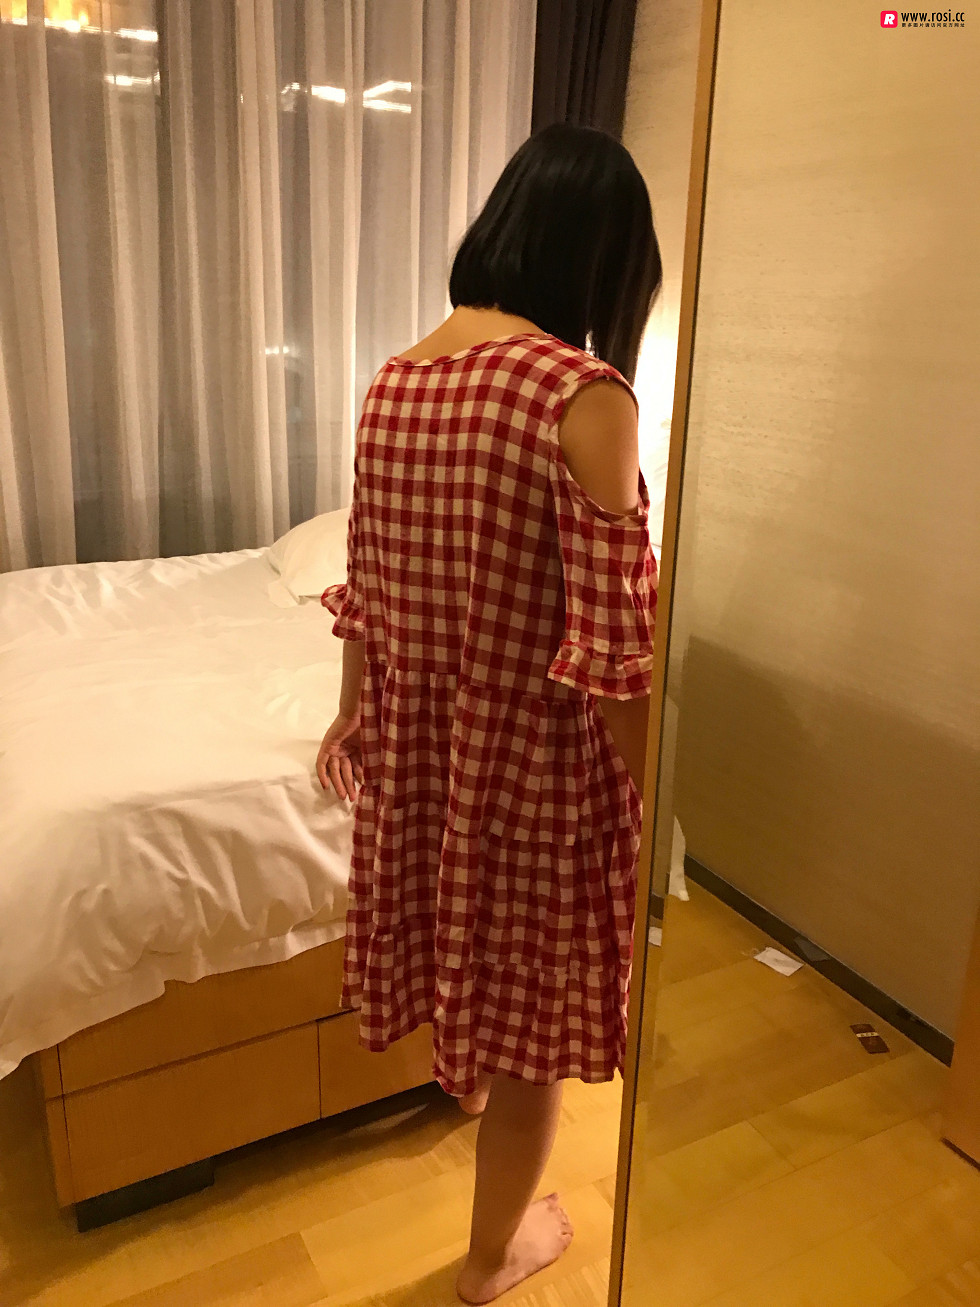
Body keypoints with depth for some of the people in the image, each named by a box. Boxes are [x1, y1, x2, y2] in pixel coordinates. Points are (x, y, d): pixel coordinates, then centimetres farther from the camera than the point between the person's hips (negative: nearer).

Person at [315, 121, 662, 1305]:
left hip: (411, 743, 6)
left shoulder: (391, 381, 0)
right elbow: (608, 645, -22)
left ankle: (461, 1065, 62)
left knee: (463, 954, 32)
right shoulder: (584, 393, -21)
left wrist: (350, 717, 21)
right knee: (527, 1010, 17)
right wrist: (652, 801, -9)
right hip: (531, 759, -6)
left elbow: (362, 585, 8)